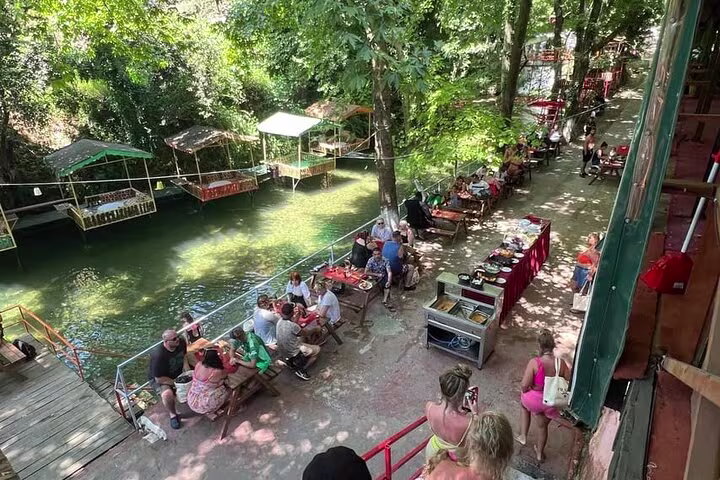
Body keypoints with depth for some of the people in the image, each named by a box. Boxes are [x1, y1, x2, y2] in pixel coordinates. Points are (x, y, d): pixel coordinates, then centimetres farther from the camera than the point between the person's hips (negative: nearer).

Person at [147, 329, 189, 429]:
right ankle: (173, 415, -7)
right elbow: (159, 379, -26)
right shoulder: (158, 355, -34)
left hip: (178, 373, 6)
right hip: (159, 379, -6)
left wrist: (185, 363, -10)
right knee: (167, 394, -35)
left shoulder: (181, 342, -17)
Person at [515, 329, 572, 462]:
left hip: (534, 400, -3)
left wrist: (524, 390, -2)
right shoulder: (561, 363, -18)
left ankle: (523, 436, 37)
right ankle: (539, 453, 52)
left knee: (524, 405, 35)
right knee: (543, 426, 29)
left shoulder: (534, 362, -28)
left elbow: (524, 385, -25)